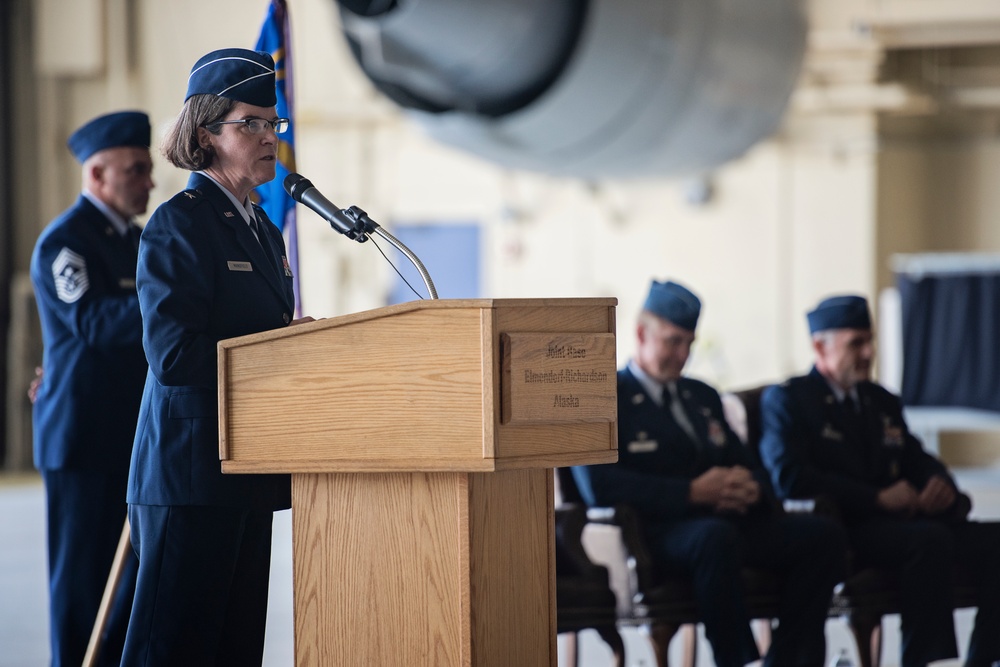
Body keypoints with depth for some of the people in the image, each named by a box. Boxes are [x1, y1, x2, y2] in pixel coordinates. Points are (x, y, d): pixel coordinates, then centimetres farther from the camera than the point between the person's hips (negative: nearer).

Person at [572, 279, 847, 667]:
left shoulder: (703, 397, 26)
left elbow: (747, 467, 25)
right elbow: (598, 485, -13)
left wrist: (750, 488, -3)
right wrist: (692, 492, -18)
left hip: (730, 521, 7)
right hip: (657, 531, -7)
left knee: (824, 536, -17)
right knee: (716, 538, -41)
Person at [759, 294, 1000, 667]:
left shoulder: (881, 402, 25)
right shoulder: (786, 399, 3)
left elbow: (920, 462, 23)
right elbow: (789, 479, -11)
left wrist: (941, 486, -5)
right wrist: (878, 498, -15)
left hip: (901, 522, 7)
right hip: (840, 528, -7)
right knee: (931, 539, -35)